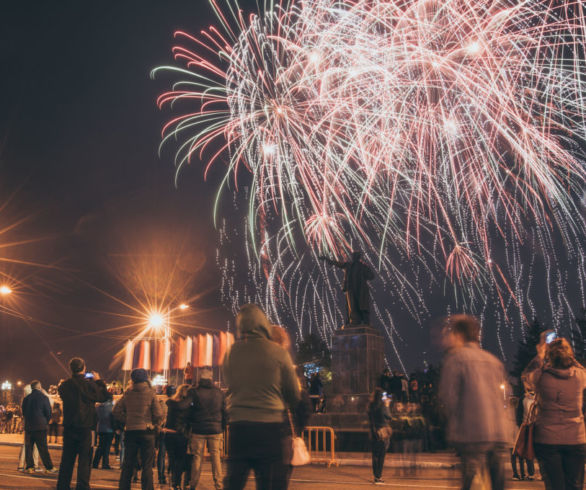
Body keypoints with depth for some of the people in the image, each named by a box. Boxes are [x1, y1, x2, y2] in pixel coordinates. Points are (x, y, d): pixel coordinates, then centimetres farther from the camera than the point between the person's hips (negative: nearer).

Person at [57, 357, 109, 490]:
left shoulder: (64, 385, 0)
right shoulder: (88, 384, -13)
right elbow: (103, 396, -4)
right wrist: (98, 381, 7)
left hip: (68, 426, 4)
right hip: (85, 426, -4)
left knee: (67, 459, 14)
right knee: (84, 459, 3)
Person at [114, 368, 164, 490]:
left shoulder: (127, 394, 2)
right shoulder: (150, 393, -6)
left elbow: (117, 411, 5)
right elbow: (159, 414, -9)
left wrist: (127, 421, 11)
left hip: (130, 431, 3)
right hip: (147, 431, -3)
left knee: (128, 464, 12)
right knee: (147, 465, 3)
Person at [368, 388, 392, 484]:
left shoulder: (370, 405, 1)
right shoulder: (382, 405, -15)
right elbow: (388, 417, -6)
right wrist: (387, 405, 4)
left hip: (374, 432, 5)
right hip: (383, 431, -5)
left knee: (375, 454, 12)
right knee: (381, 455, 0)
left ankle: (376, 476, 18)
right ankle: (378, 477, -1)